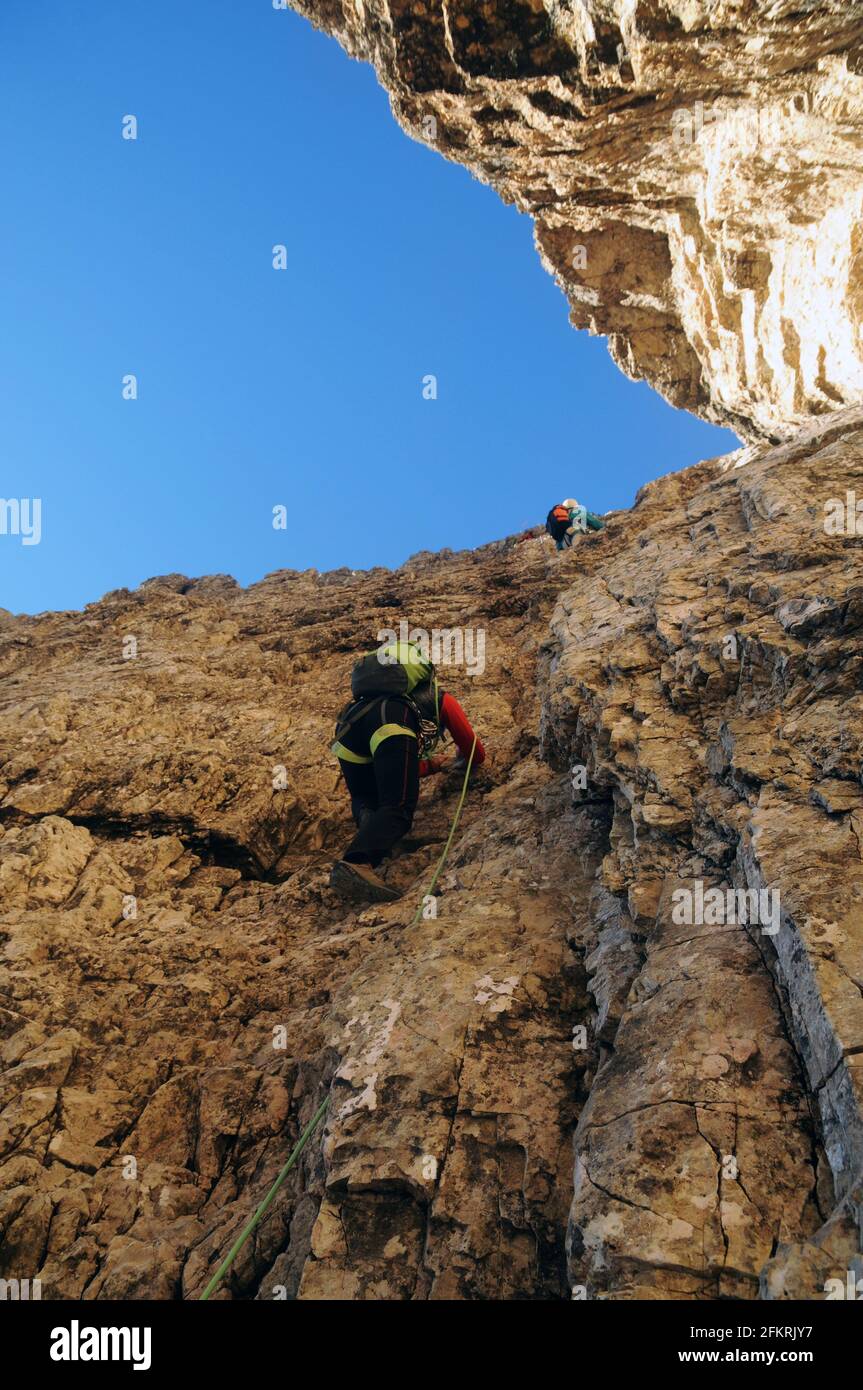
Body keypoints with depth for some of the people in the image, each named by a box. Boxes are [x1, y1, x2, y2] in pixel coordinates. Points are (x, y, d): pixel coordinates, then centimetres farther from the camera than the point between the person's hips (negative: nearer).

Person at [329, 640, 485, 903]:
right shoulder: (443, 699, 36)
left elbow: (389, 770, 52)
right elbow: (477, 754, 41)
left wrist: (430, 766, 63)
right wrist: (460, 760, 63)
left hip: (349, 724, 6)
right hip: (392, 729, -5)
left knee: (364, 803, 26)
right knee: (397, 810, -14)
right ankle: (355, 863, -41)